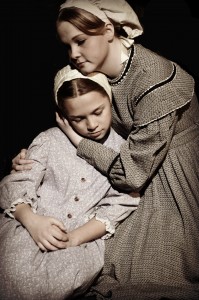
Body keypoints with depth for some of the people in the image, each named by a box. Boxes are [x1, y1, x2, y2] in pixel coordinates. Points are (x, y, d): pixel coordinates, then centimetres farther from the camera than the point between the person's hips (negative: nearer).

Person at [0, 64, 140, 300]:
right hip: (31, 225, 1)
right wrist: (32, 220, -21)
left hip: (85, 238, 0)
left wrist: (75, 237, -16)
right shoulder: (50, 141, 6)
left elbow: (119, 206, -1)